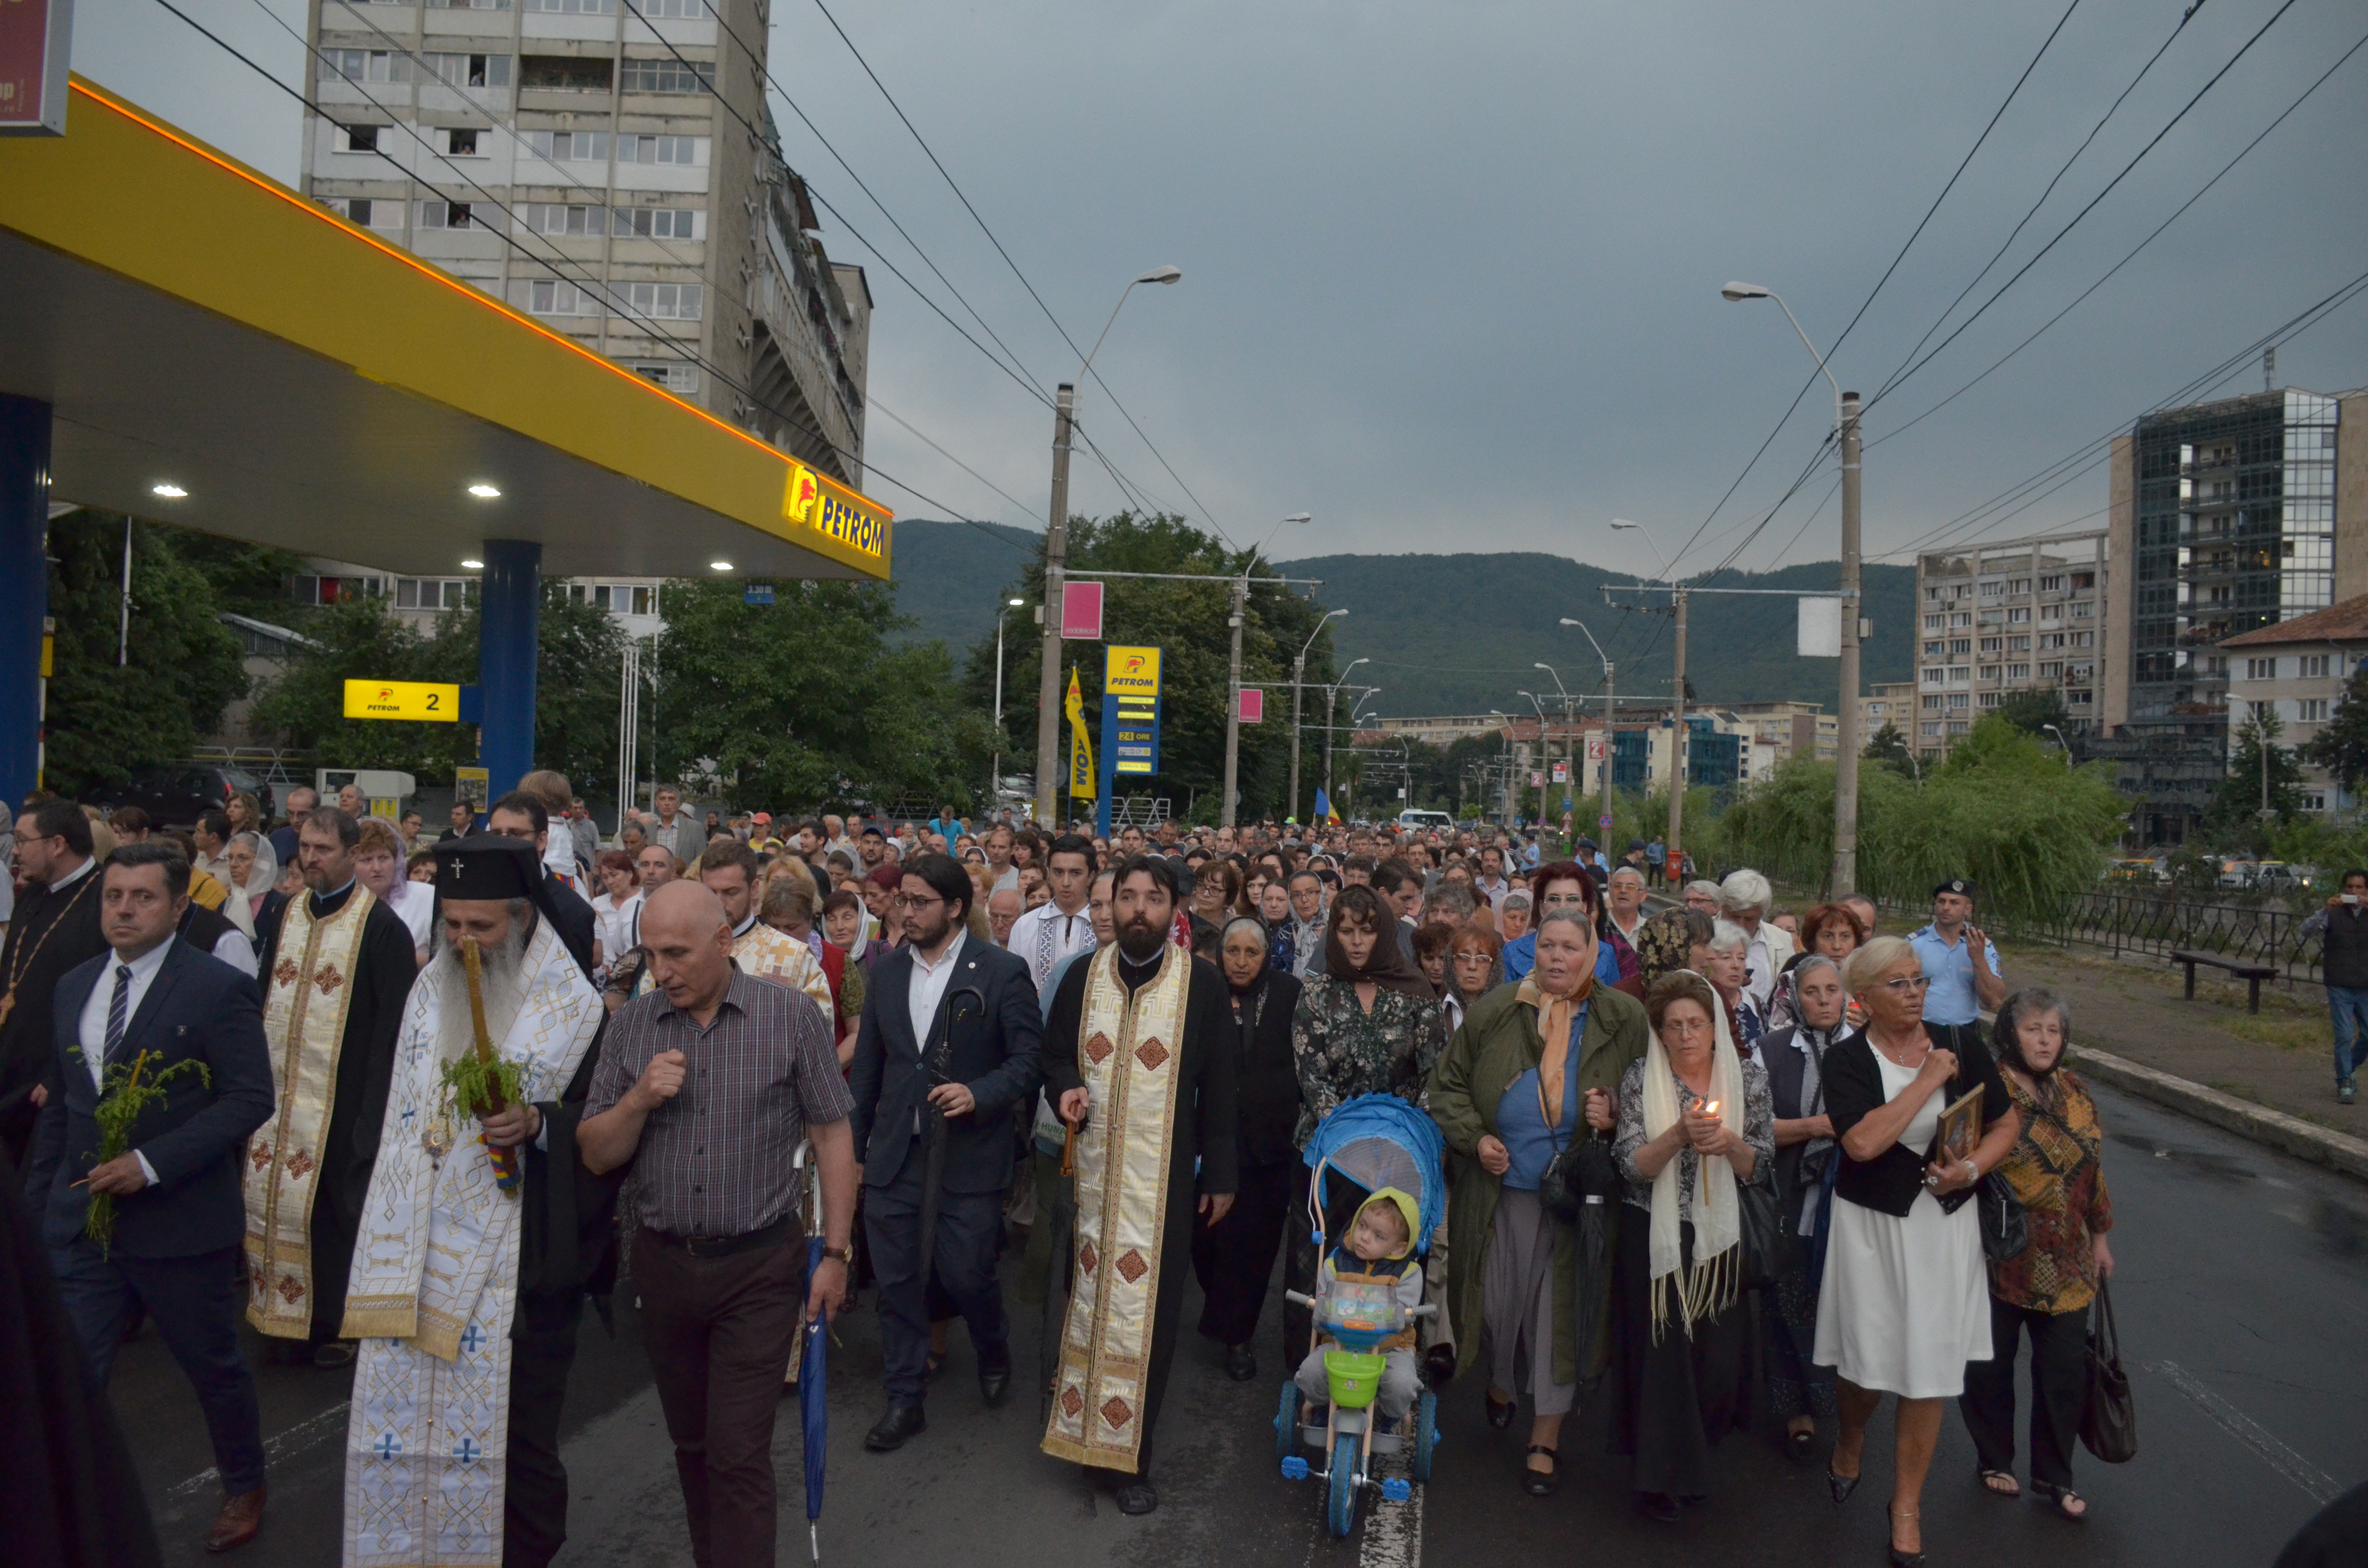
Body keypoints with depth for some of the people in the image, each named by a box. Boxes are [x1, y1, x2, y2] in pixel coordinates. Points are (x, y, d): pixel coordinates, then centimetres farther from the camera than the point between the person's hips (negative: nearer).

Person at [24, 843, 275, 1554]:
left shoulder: (218, 987, -12)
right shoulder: (73, 986, 7)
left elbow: (250, 1098, -16)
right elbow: (61, 1103, 15)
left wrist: (153, 1163, -22)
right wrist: (36, 1199, 11)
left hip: (180, 1222, -4)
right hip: (80, 1222, 5)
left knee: (215, 1366, 13)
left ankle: (244, 1489, 35)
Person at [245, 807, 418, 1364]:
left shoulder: (381, 927, -10)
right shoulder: (287, 915, 8)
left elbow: (392, 1025, -11)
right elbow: (263, 999, 15)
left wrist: (373, 1107, -14)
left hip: (338, 1102, -6)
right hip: (277, 1090, 6)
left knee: (329, 1212, 2)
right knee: (267, 1202, 9)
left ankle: (332, 1324, 18)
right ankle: (282, 1317, 24)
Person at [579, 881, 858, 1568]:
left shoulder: (792, 1016, -8)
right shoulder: (630, 1025, 1)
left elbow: (832, 1135, -3)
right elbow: (596, 1155, 3)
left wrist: (835, 1254, -4)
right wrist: (639, 1099, -16)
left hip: (760, 1267, -4)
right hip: (663, 1264, 4)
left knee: (739, 1454, -4)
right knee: (691, 1443, 18)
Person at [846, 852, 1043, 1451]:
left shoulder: (1002, 972, -6)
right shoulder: (888, 972, 9)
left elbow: (1028, 1058, -5)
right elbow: (868, 1065, 14)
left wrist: (979, 1094, -21)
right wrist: (855, 1145, 12)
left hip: (967, 1159, -4)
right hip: (894, 1156, 4)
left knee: (968, 1277, 1)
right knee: (898, 1284, 8)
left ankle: (994, 1351, 34)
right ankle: (905, 1401, 24)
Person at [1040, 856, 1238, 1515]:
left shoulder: (1202, 982, -5)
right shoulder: (1082, 976, 3)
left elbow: (1218, 1085, 0)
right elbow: (1055, 1055, 14)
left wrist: (1221, 1175, 2)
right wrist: (1065, 1089, -9)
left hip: (1164, 1179, -2)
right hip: (1091, 1172, 2)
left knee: (1148, 1307, 2)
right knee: (1091, 1297, 10)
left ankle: (1134, 1452, 16)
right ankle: (1084, 1424, 28)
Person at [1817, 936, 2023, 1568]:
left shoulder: (1961, 1043, -3)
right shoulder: (1846, 1059, -11)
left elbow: (2005, 1124, 5)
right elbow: (1862, 1143, -25)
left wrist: (1973, 1166, -14)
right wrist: (1929, 1079, -22)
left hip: (1945, 1222, 2)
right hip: (1871, 1224, -2)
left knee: (1929, 1368, 6)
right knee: (1867, 1358, 8)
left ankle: (1907, 1505, 25)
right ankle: (1850, 1441, 43)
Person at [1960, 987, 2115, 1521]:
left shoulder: (2074, 1092, 5)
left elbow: (2093, 1168, 14)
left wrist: (2100, 1236, 16)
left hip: (2065, 1262, 5)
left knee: (2066, 1370, 8)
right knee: (1991, 1365, 10)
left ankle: (2053, 1477, 25)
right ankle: (1994, 1459, 32)